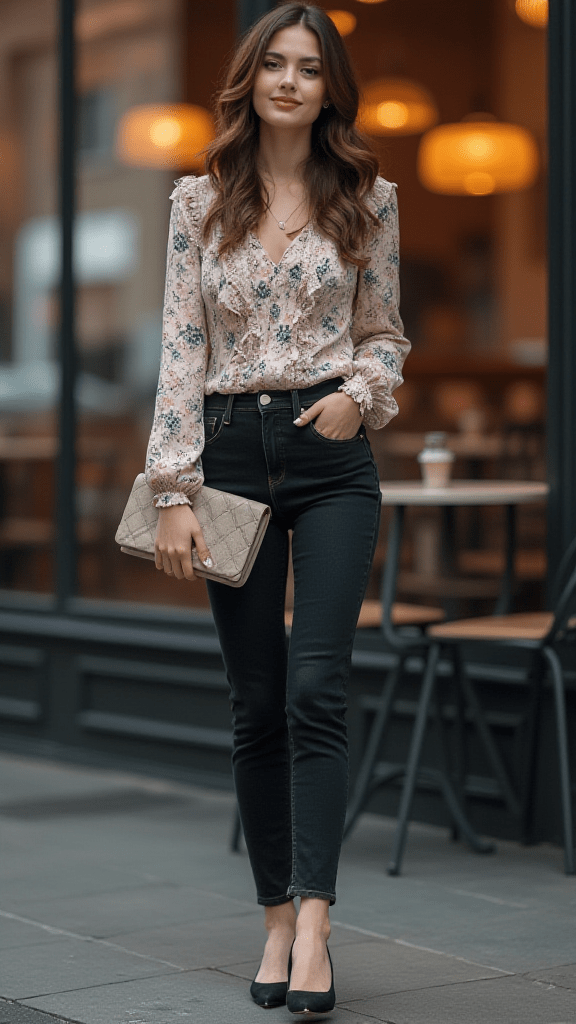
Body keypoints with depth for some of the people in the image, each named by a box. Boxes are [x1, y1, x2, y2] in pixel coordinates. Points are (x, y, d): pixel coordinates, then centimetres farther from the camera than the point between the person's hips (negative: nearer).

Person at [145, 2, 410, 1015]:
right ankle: (277, 917, 13)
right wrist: (173, 492, -6)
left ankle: (313, 922, -14)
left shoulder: (367, 200, 5)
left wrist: (361, 391, -10)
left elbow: (385, 333, 13)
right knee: (256, 703, 4)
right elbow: (180, 350, 1)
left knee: (315, 690, -13)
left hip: (332, 455, -1)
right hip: (231, 451, 1)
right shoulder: (198, 201, 5)